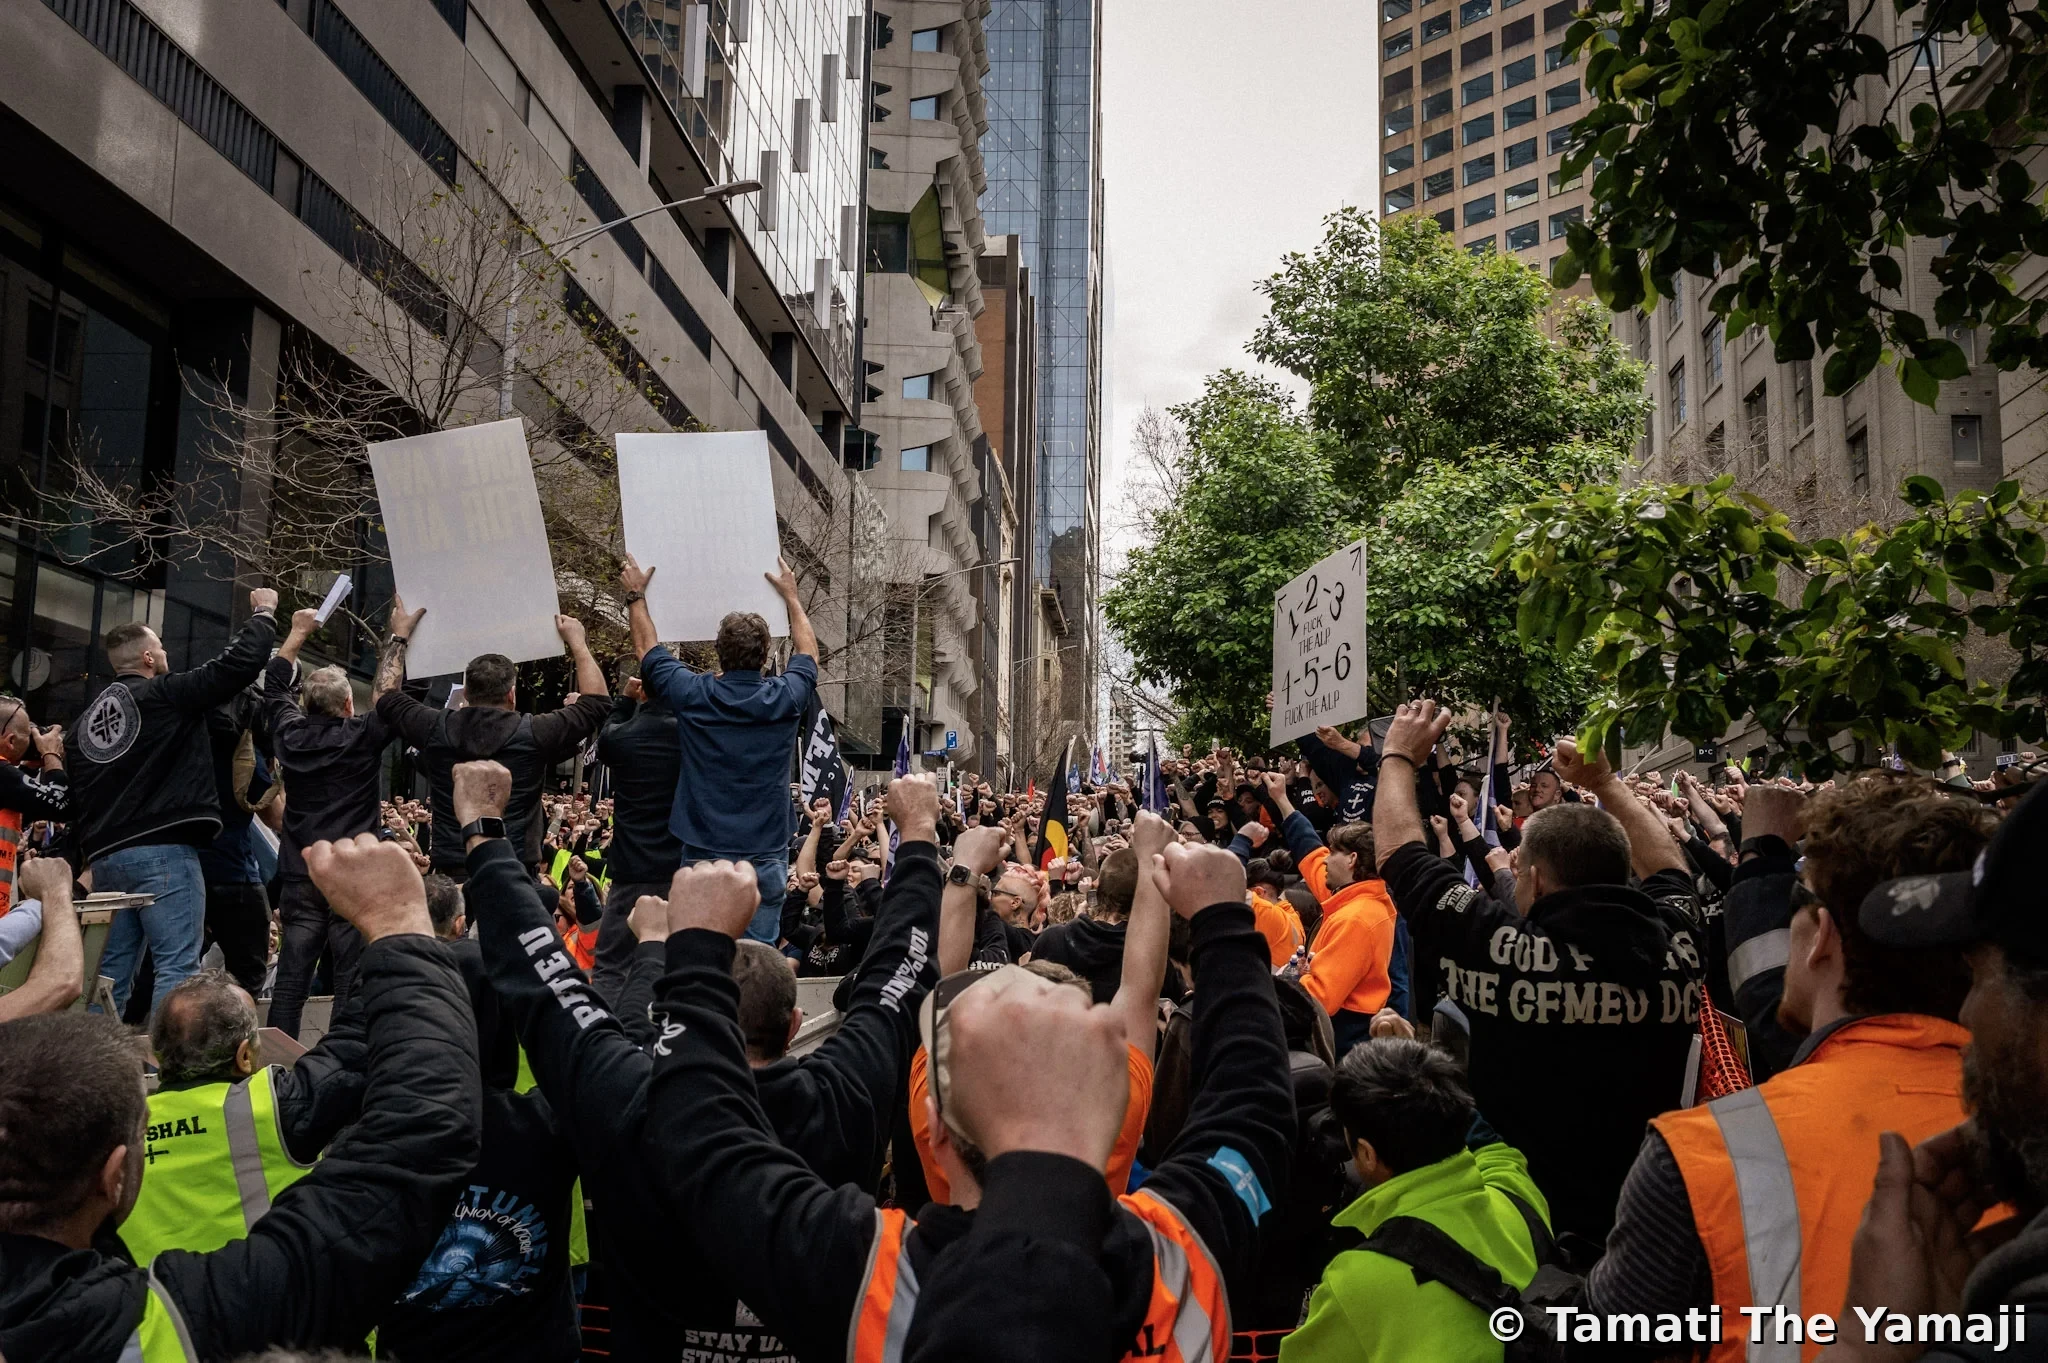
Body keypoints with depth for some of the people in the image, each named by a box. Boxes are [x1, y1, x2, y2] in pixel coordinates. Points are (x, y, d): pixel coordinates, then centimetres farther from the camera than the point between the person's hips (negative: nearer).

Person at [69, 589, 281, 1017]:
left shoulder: (83, 721, 18)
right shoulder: (165, 695, -4)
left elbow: (75, 799, 19)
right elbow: (239, 663, -7)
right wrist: (263, 613, 8)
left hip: (106, 857, 8)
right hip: (163, 852, -8)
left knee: (111, 972, 10)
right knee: (177, 967, -9)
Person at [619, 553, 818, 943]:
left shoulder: (694, 695, -6)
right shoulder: (784, 698, -3)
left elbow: (647, 648, 14)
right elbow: (808, 651, 20)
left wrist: (636, 594, 29)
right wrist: (791, 595, 34)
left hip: (703, 853, 0)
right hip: (766, 855, 1)